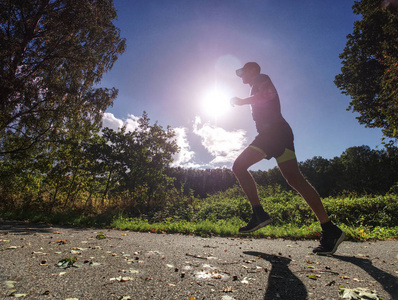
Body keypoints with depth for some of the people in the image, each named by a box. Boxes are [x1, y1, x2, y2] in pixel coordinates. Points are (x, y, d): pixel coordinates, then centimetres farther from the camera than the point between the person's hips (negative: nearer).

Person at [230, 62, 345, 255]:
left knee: (294, 178, -18)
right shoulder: (257, 90, 33)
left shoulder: (261, 78, 8)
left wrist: (241, 101, -4)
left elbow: (267, 94, -13)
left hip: (276, 131, -9)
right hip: (266, 136, 10)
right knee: (239, 166, 0)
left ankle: (330, 230, -10)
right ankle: (259, 214, -4)